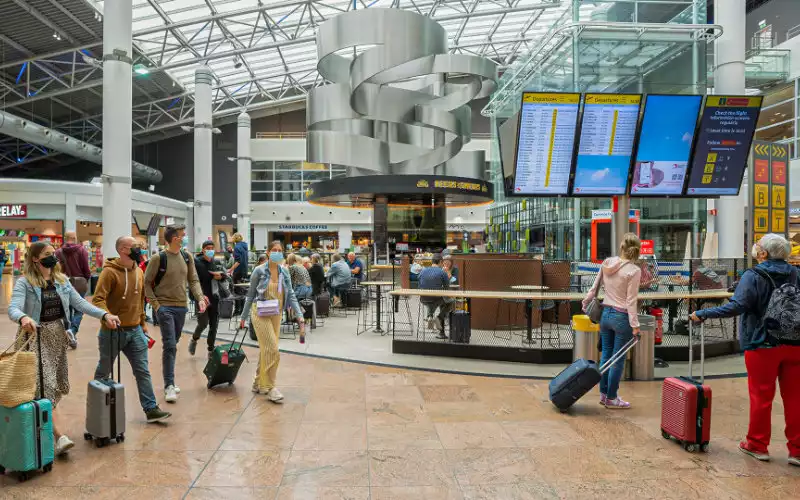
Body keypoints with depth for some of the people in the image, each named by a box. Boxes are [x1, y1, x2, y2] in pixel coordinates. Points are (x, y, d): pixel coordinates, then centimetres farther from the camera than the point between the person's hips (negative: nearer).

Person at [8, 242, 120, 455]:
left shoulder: (61, 280, 8)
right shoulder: (24, 283, -8)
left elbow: (80, 303, 4)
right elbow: (13, 308, -21)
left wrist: (105, 315, -8)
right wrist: (23, 318, -44)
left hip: (57, 336, 6)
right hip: (35, 337, -6)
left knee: (57, 385, 9)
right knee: (45, 385, -10)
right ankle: (58, 435, -13)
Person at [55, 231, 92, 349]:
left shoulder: (58, 252, -2)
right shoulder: (81, 250, -6)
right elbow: (86, 268, -7)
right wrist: (87, 279, 11)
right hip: (79, 283, -2)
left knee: (67, 309, 14)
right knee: (79, 309, 8)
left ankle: (72, 339, 18)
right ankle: (72, 330, -18)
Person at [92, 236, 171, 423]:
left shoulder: (139, 272, 7)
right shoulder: (110, 272, -14)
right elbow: (98, 299, -20)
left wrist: (143, 322, 17)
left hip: (135, 330, 6)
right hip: (113, 331, -5)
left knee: (143, 371, 3)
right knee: (104, 371, 13)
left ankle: (151, 409, 6)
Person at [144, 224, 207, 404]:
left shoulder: (187, 257, 7)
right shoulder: (158, 258, -8)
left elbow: (193, 281, 8)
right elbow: (147, 283, -4)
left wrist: (200, 298, -7)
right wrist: (155, 304, -10)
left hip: (181, 307, 5)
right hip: (165, 307, -5)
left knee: (172, 345, 14)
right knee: (170, 345, -10)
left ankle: (169, 381, 25)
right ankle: (169, 385, -6)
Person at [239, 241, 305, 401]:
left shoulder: (285, 272, 4)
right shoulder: (259, 271, -7)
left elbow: (291, 295, 1)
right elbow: (250, 295, 0)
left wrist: (300, 316, -9)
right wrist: (243, 317, 5)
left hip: (276, 315, 5)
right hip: (261, 314, -5)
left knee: (266, 350, 12)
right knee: (272, 350, -11)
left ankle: (259, 383, 26)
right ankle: (269, 387, 0)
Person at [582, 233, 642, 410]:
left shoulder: (607, 263, 0)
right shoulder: (634, 270, -15)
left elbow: (595, 287, 7)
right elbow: (631, 300, -15)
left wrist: (586, 304, 20)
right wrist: (635, 325, -12)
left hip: (606, 314, 6)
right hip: (622, 317, -6)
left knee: (606, 355, 17)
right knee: (618, 360, 6)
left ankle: (604, 394, 27)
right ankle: (611, 398, 17)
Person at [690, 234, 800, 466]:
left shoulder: (753, 276, -15)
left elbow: (736, 307, -25)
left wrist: (702, 314, -22)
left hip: (762, 346, -5)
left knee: (761, 396, 7)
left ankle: (758, 445, 19)